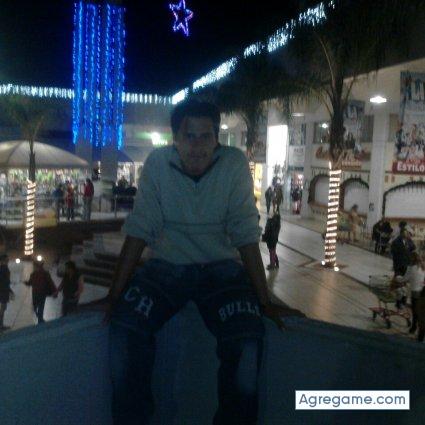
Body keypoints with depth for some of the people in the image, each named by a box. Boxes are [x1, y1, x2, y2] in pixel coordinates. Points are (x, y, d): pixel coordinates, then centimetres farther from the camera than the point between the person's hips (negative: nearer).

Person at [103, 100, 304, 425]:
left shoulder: (234, 163, -13)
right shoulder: (157, 163, -11)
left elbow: (246, 235, -11)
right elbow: (139, 230, -9)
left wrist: (265, 302, -11)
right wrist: (115, 294, -12)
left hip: (221, 266, -1)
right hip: (167, 265, 1)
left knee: (248, 341, -24)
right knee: (124, 328, -22)